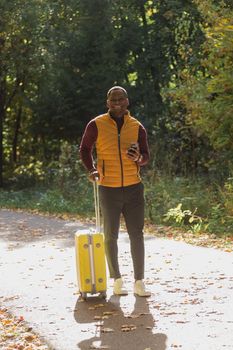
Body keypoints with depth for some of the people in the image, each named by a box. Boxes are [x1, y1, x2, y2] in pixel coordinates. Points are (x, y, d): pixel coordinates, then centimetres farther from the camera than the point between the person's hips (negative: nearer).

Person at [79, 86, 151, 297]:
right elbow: (84, 149, 10)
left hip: (134, 188, 2)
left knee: (136, 234, 0)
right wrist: (92, 169, -6)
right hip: (108, 190, -1)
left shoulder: (137, 127, 3)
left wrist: (138, 157, -14)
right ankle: (117, 281, 19)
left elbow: (146, 157, 9)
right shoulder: (96, 125, -4)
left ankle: (139, 283, 5)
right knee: (111, 236, 6)